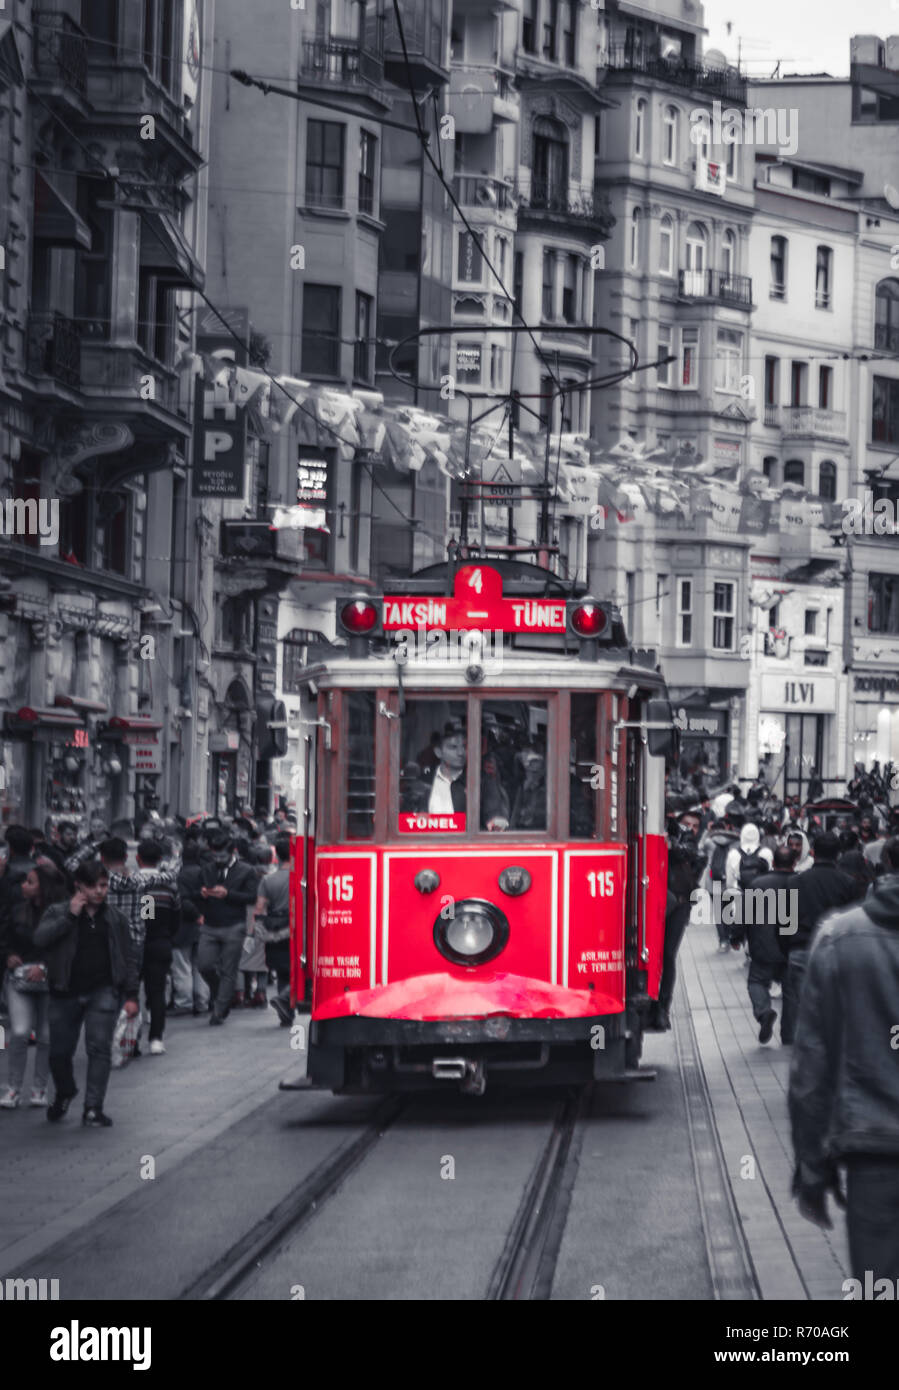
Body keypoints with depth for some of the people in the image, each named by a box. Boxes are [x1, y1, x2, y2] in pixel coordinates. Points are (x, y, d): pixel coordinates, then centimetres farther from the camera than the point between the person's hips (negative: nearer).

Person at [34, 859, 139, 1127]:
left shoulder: (115, 918, 8)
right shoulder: (58, 912, 3)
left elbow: (128, 959, 11)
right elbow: (40, 938, -15)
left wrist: (131, 995, 4)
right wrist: (70, 915, -17)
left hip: (103, 991, 0)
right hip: (66, 992, 0)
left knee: (99, 1047, -11)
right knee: (59, 1052, 7)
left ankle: (93, 1108, -6)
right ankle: (64, 1094, 35)